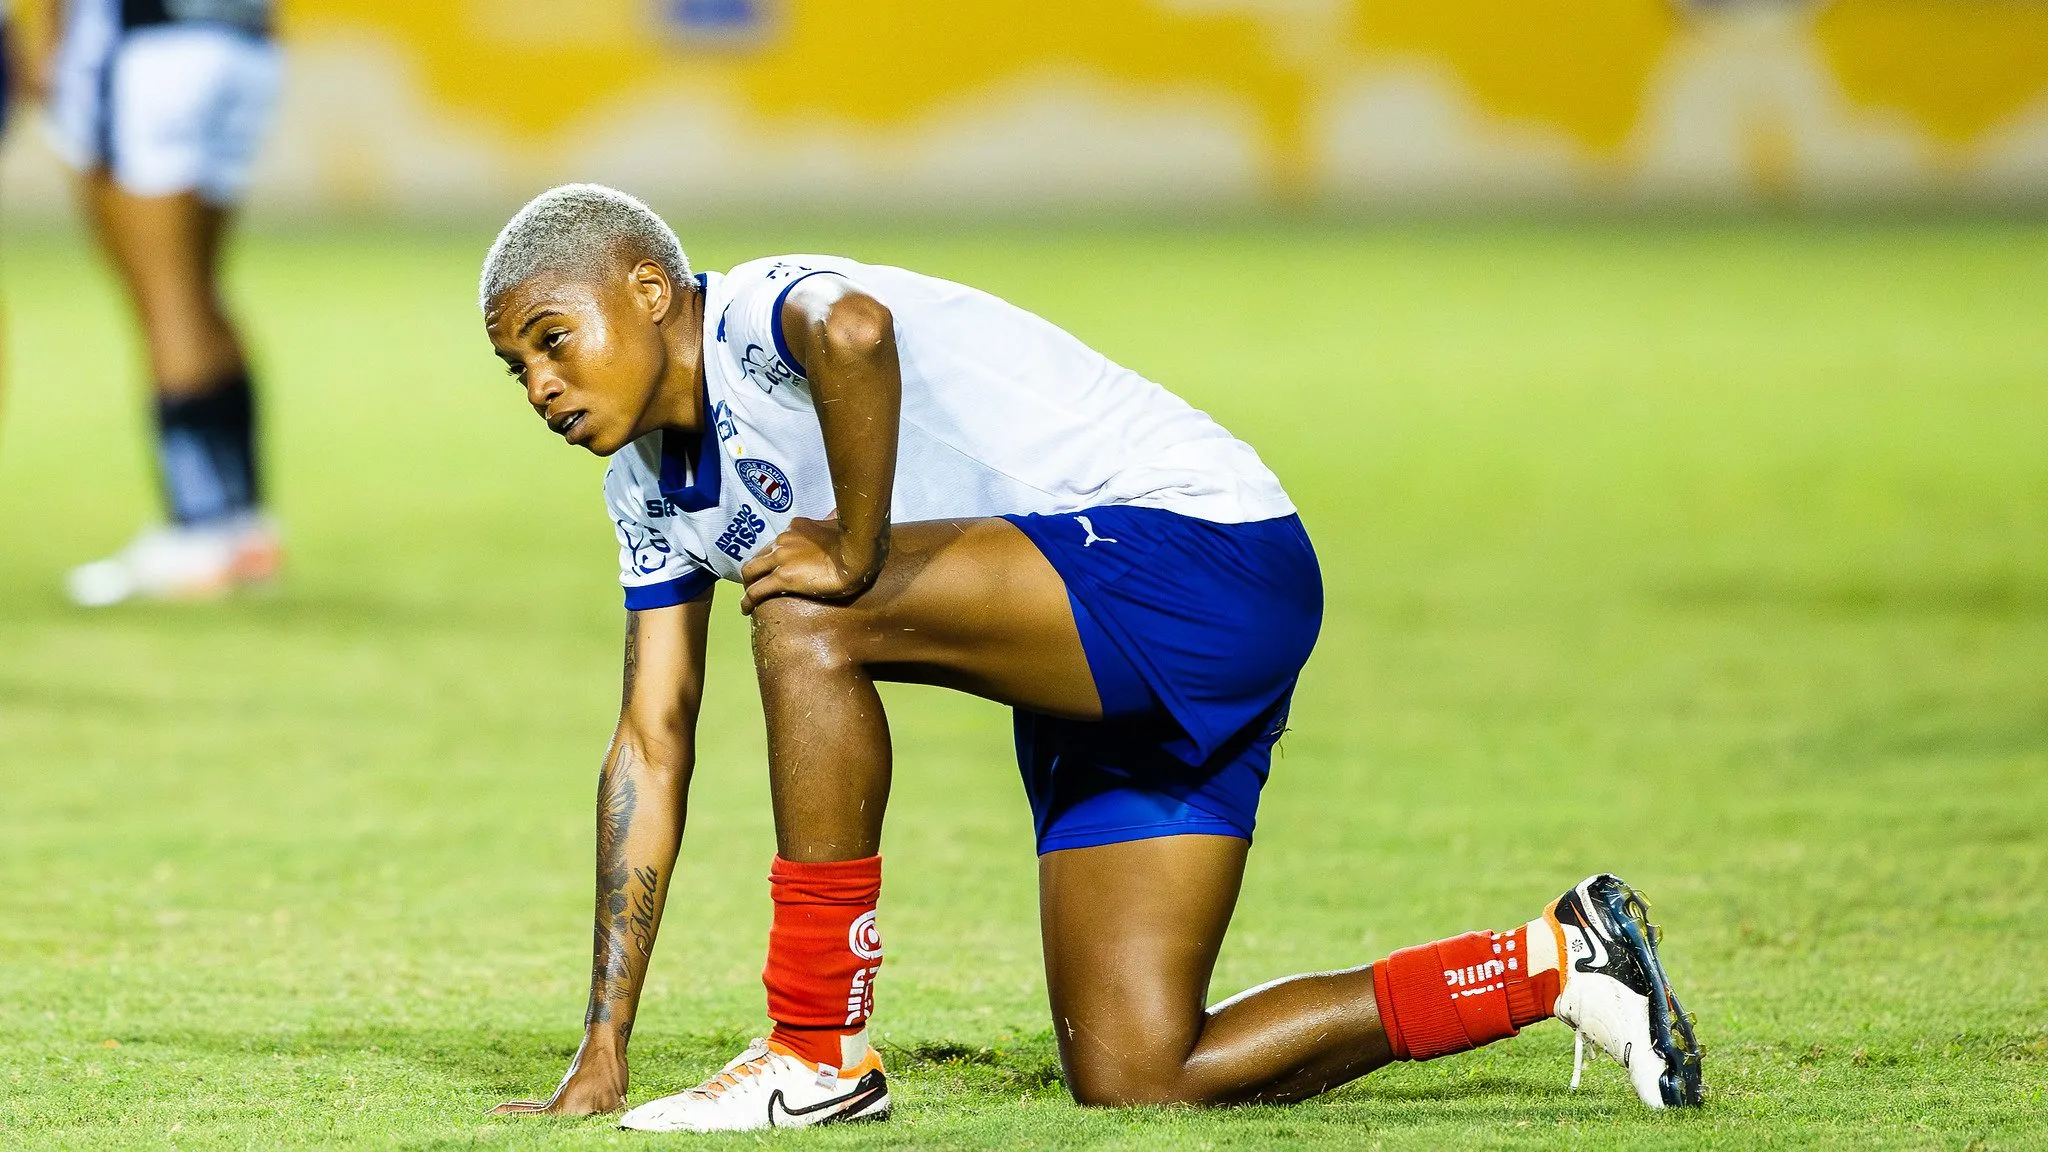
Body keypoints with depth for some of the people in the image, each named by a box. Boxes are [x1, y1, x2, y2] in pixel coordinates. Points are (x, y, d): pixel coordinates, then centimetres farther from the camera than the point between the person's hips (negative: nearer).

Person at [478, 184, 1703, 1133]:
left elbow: (852, 329, -41)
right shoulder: (653, 479, 14)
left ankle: (822, 1050, -16)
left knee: (805, 617, -26)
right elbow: (652, 748, 14)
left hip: (1204, 550, -10)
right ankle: (1554, 963, 14)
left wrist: (858, 557, -27)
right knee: (1134, 1083, 2)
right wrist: (601, 1059, 10)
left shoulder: (760, 309, -14)